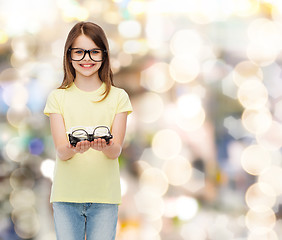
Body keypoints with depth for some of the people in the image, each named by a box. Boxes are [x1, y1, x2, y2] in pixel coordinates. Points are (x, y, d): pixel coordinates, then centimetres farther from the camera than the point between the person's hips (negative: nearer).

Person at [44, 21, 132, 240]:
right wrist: (74, 148, -29)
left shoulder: (118, 97, 5)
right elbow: (61, 151, -5)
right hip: (66, 195, 0)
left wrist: (106, 146, -28)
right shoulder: (58, 97, 5)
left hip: (105, 195, 0)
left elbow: (116, 151, -4)